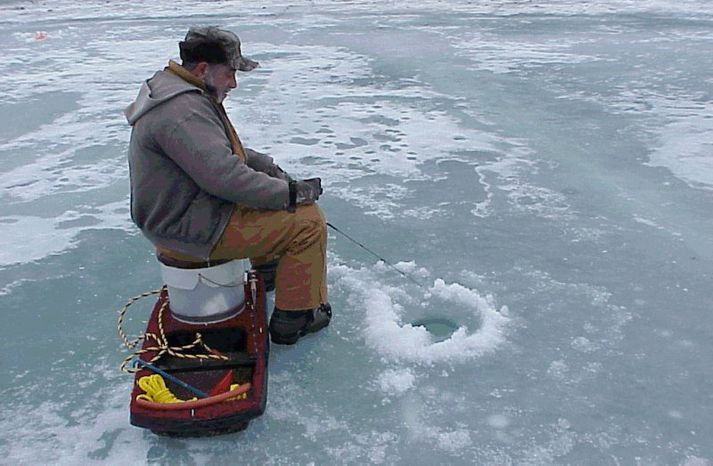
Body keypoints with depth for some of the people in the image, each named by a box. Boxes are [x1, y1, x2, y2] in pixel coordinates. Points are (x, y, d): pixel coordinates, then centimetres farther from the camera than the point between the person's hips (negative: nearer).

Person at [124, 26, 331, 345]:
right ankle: (293, 321, -5)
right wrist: (289, 192, -22)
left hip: (181, 210, 11)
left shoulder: (174, 91, 11)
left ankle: (269, 266, 41)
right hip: (192, 229, -11)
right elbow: (224, 176, -32)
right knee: (308, 221, -13)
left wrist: (268, 166, 11)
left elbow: (220, 150, 22)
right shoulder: (182, 110, -25)